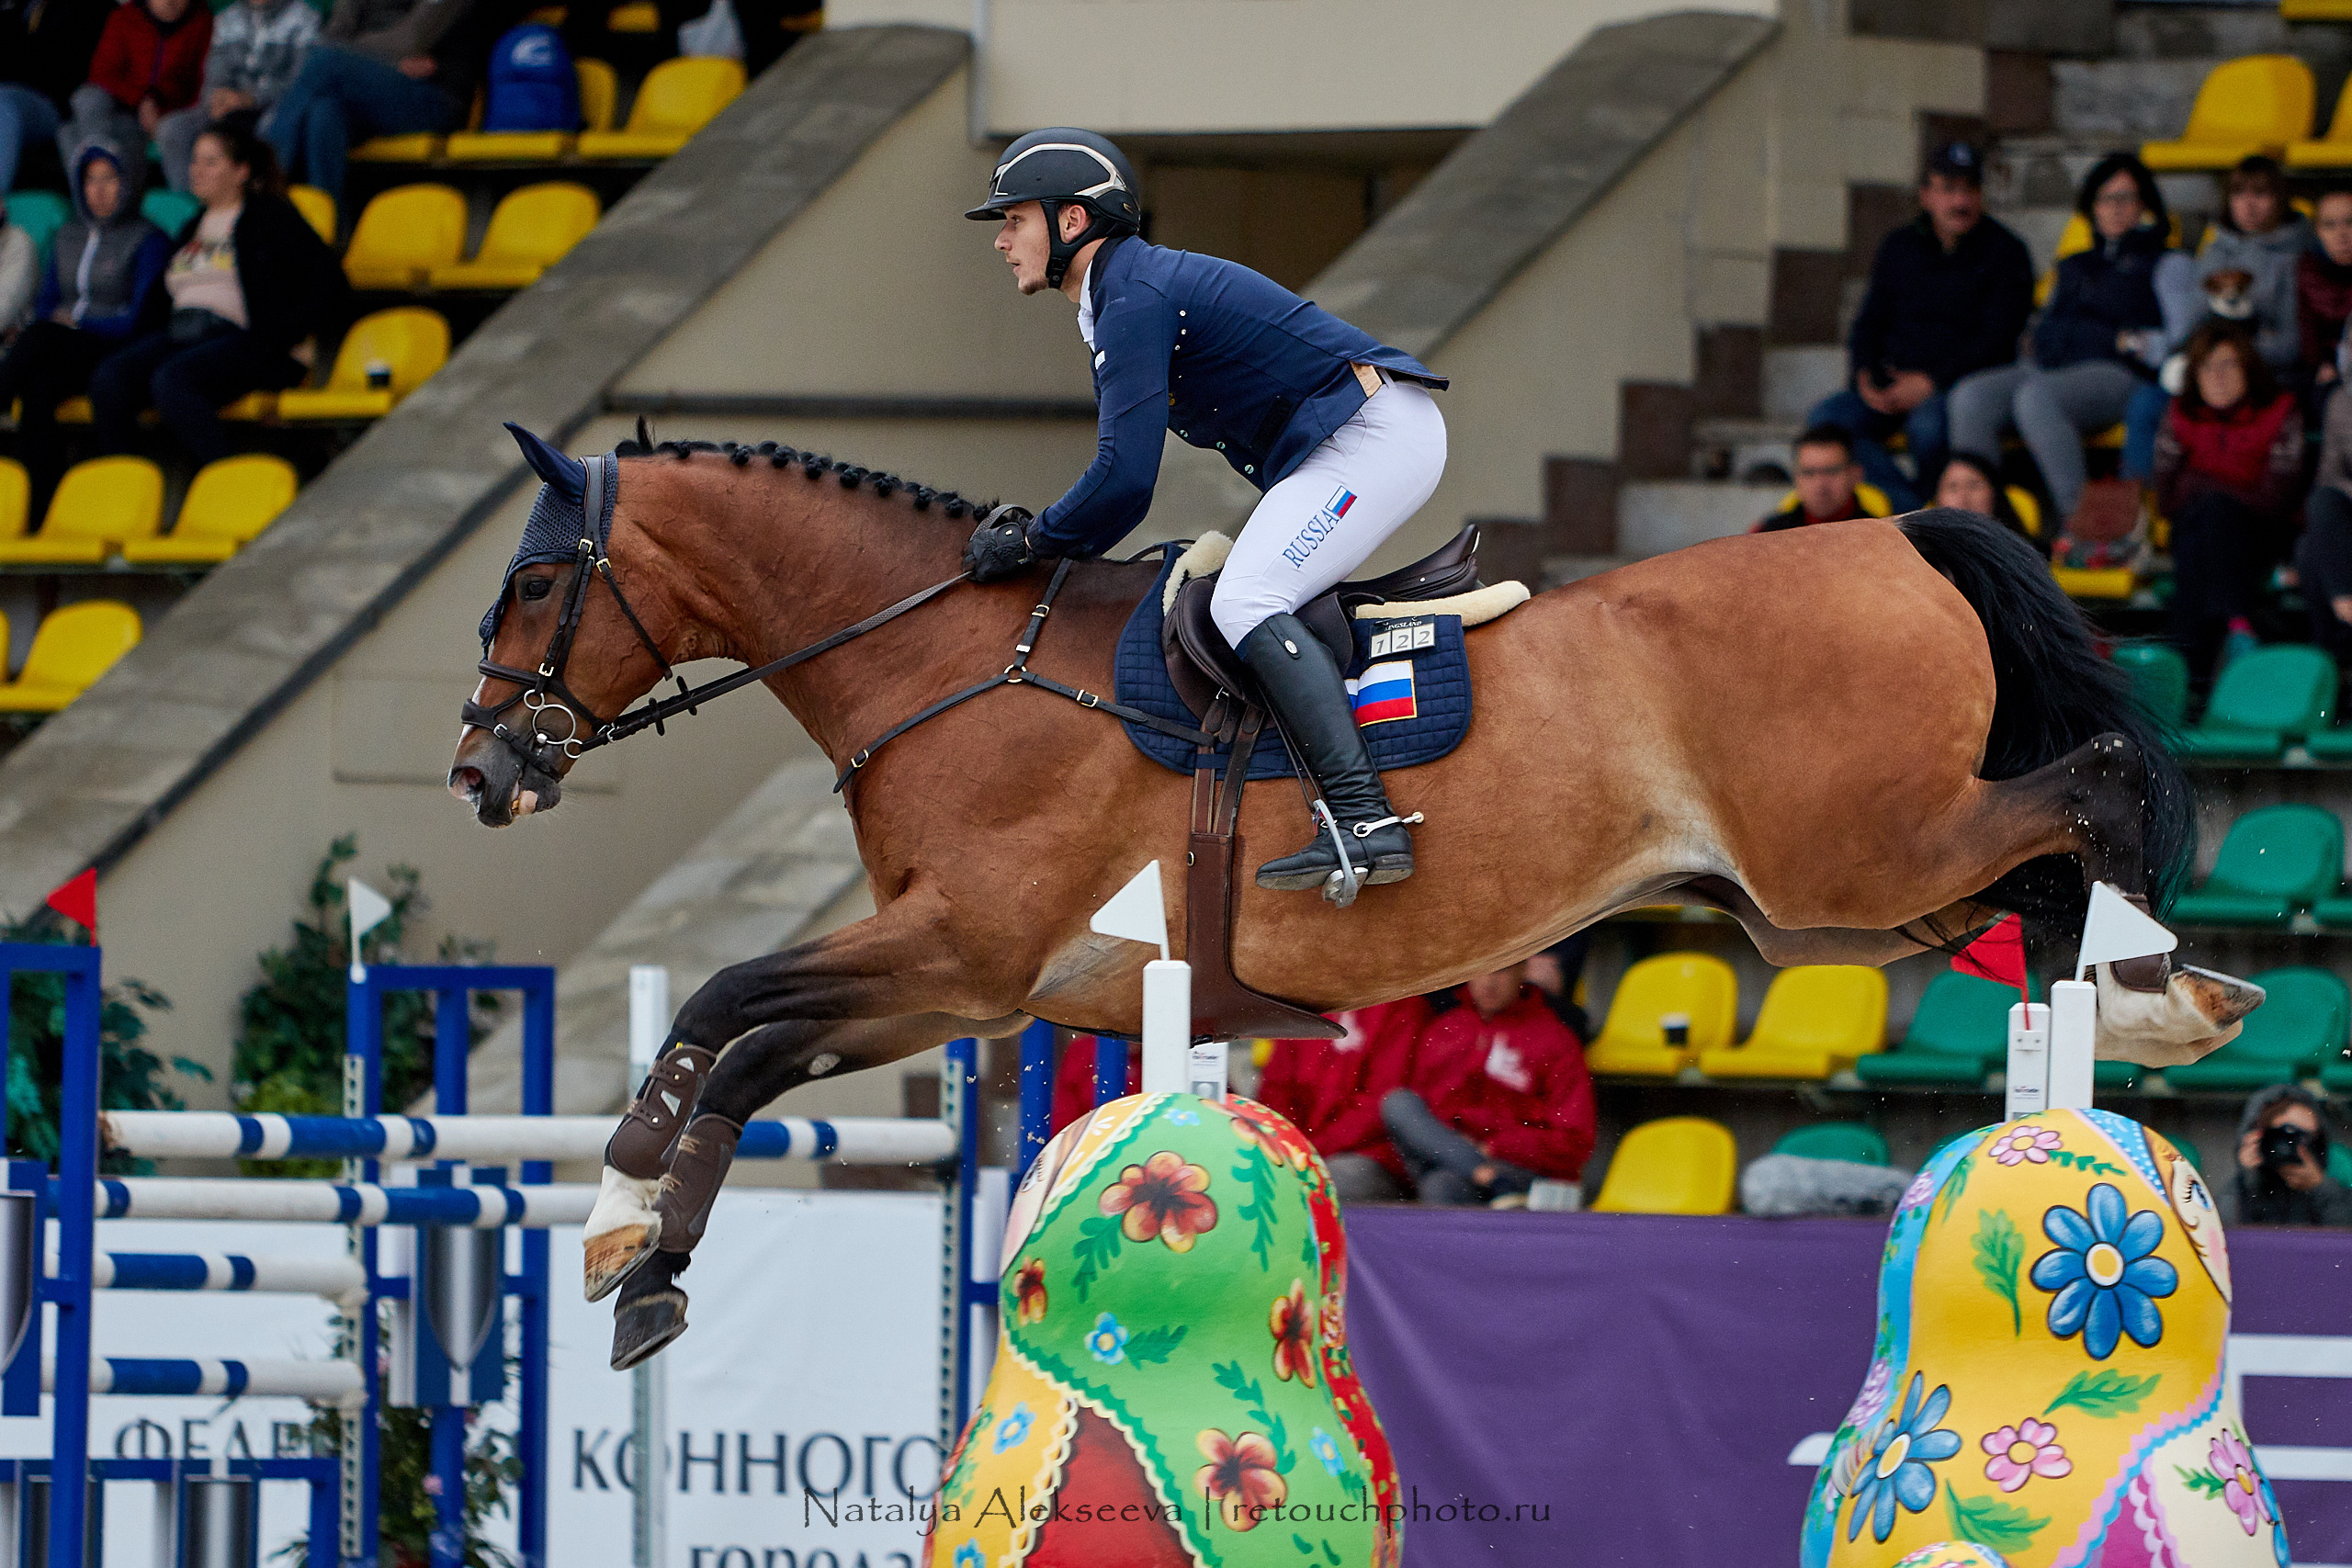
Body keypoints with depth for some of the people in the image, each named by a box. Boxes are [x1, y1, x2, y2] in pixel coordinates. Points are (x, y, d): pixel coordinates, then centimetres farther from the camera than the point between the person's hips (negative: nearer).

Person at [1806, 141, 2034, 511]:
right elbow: (1869, 324, 17)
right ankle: (1915, 518, -29)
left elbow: (1996, 341, -8)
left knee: (1928, 423, -39)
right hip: (1894, 384, 5)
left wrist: (1931, 383, -18)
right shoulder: (1898, 248, 16)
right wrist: (1865, 377, -5)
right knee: (1827, 417, -23)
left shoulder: (2005, 253, 0)